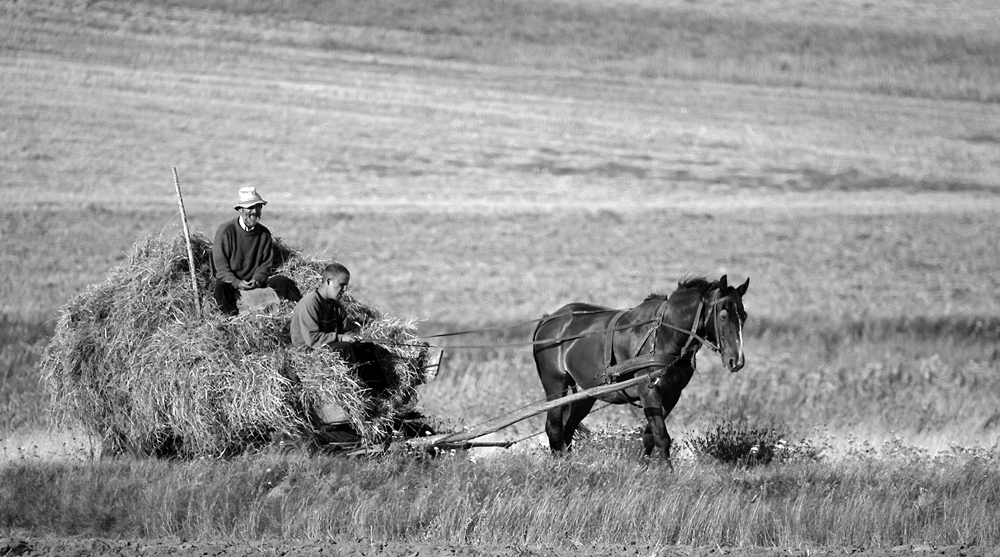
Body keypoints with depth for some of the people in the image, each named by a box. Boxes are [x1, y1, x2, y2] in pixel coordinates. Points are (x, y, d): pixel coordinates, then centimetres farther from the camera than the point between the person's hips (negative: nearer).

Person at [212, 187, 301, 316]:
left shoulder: (264, 233, 6)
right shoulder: (226, 231, -7)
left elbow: (267, 263, 9)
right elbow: (220, 266, -9)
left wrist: (257, 279, -13)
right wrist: (237, 283, -24)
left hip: (256, 281, 4)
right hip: (231, 282, -4)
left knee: (282, 282, -17)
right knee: (220, 289, -36)